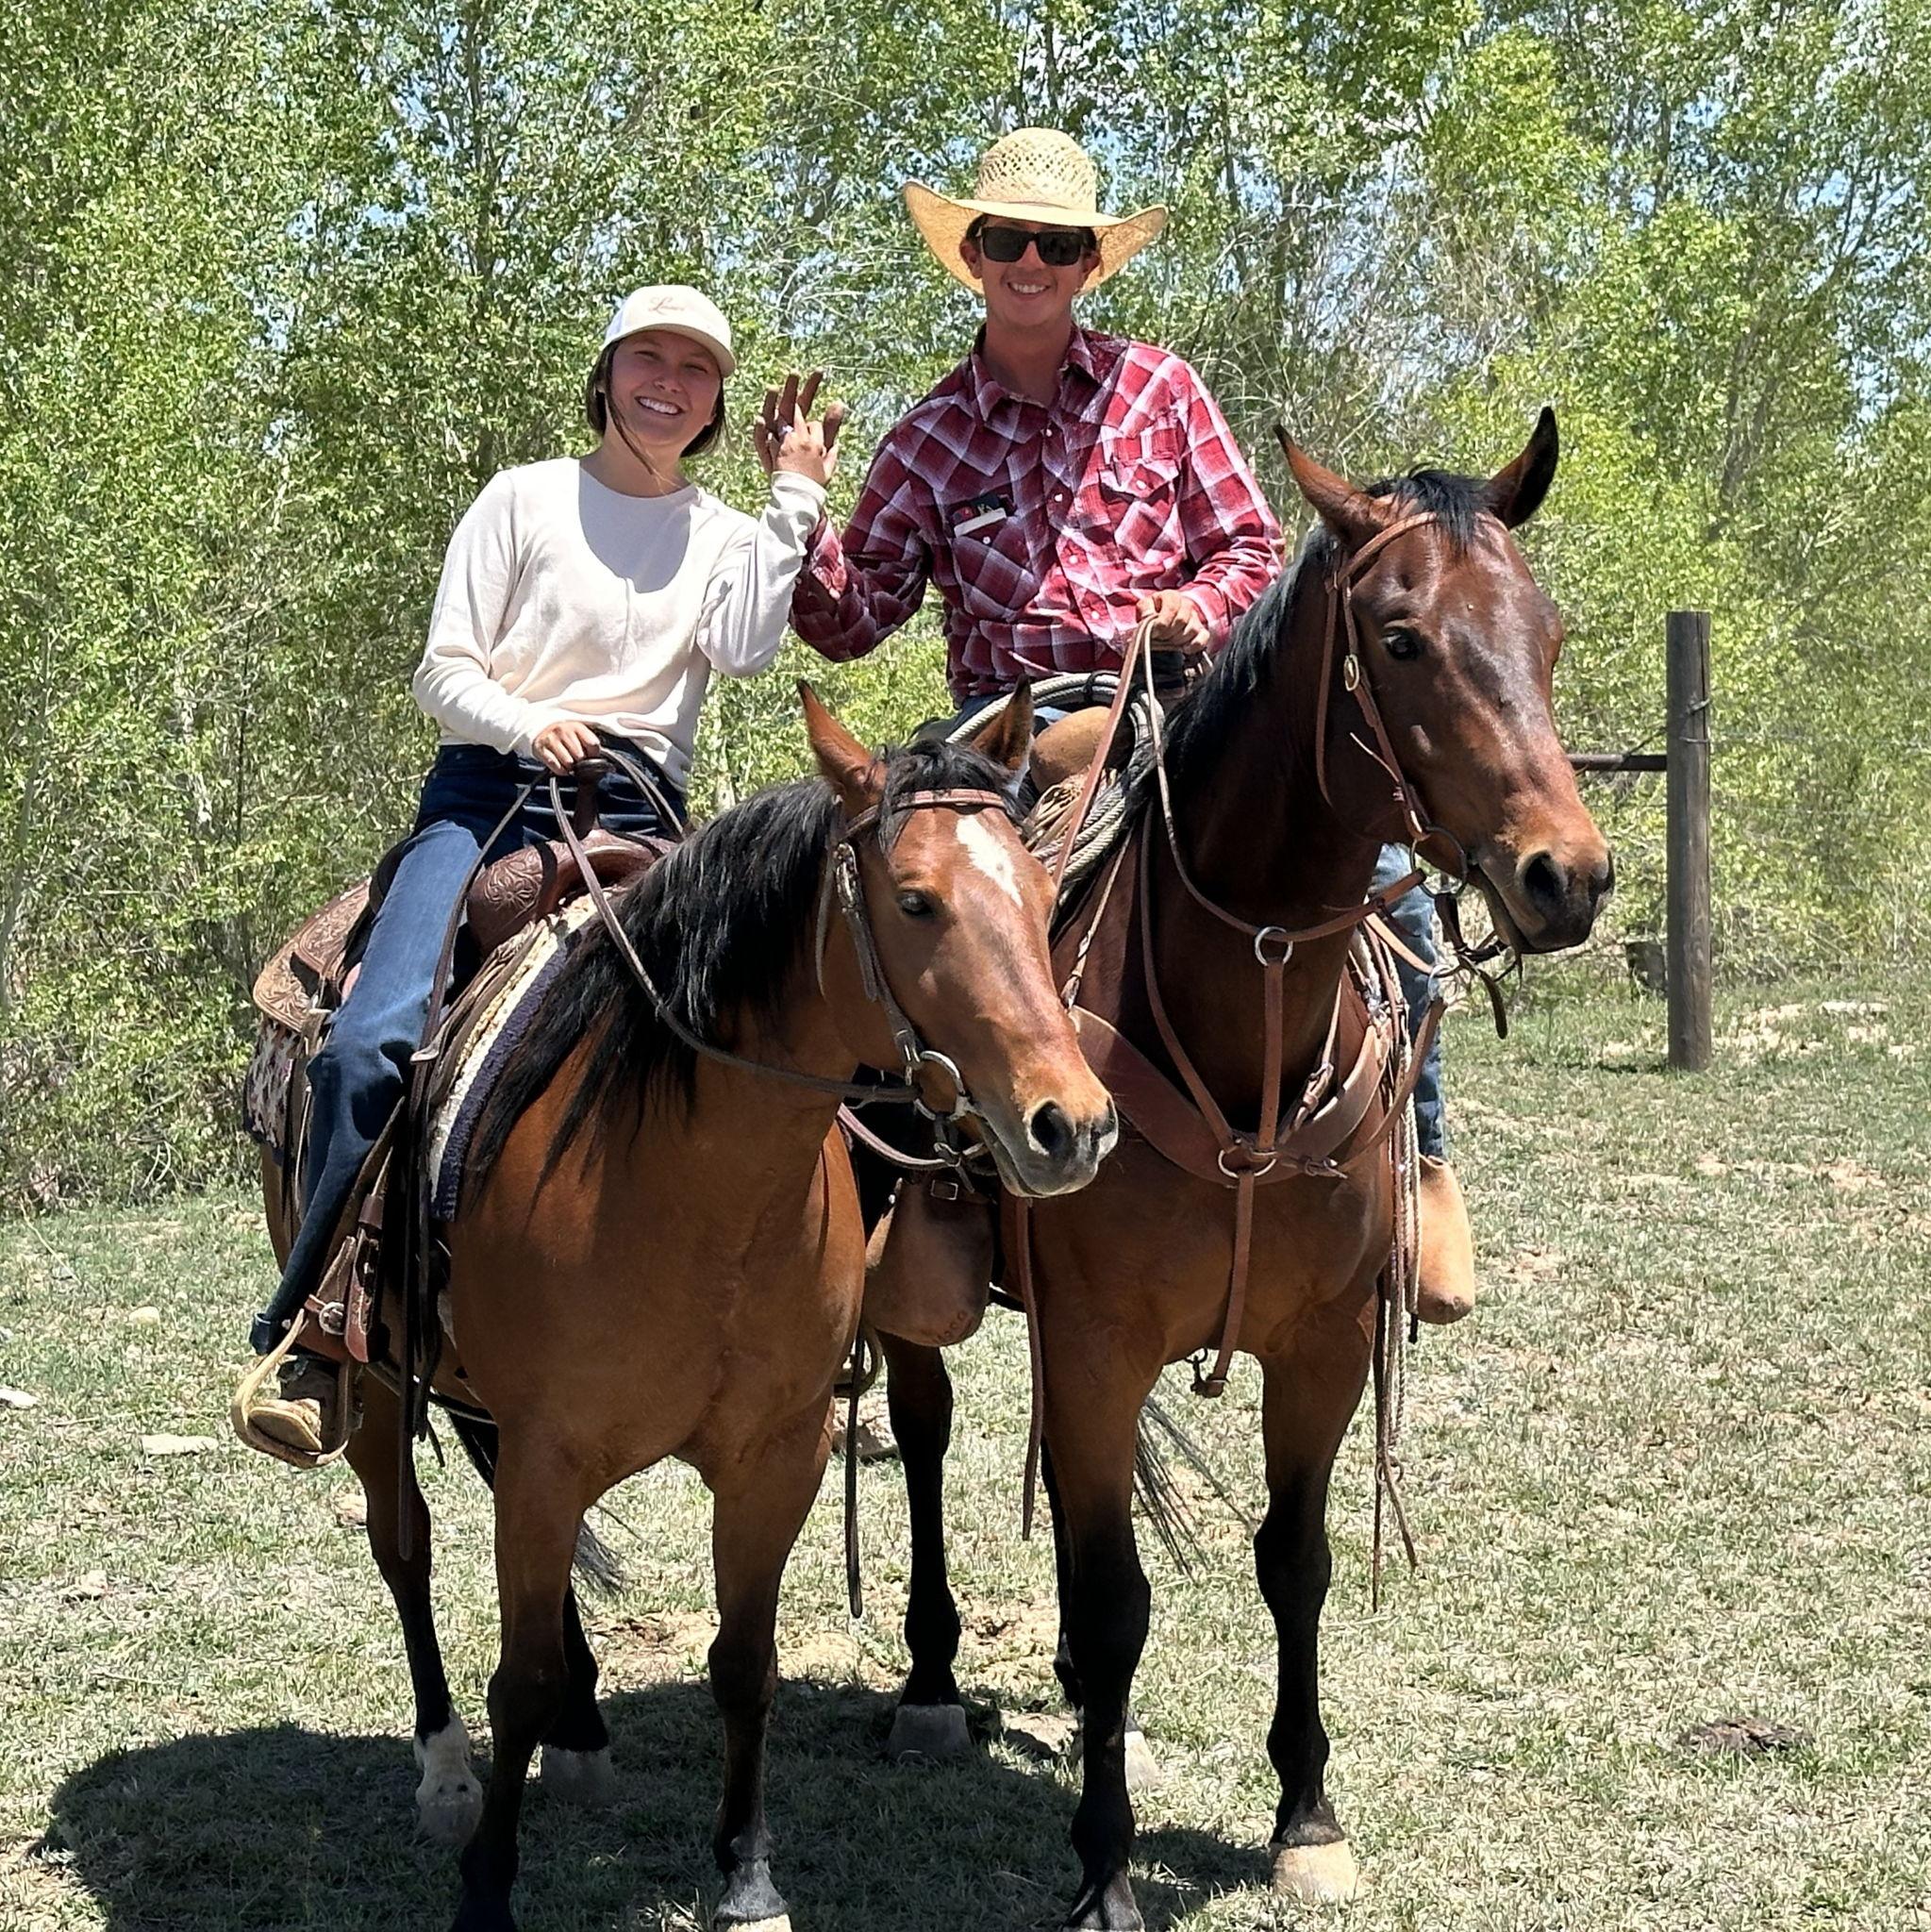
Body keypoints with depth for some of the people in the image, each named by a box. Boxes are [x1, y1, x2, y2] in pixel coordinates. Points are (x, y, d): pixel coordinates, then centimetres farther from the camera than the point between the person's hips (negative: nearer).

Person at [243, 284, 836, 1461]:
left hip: (637, 820, 2)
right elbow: (443, 670, 5)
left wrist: (796, 500, -2)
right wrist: (528, 723, -15)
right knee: (374, 1045, -23)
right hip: (493, 792, -1)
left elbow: (745, 649, -6)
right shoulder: (526, 501, 12)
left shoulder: (728, 537, 16)